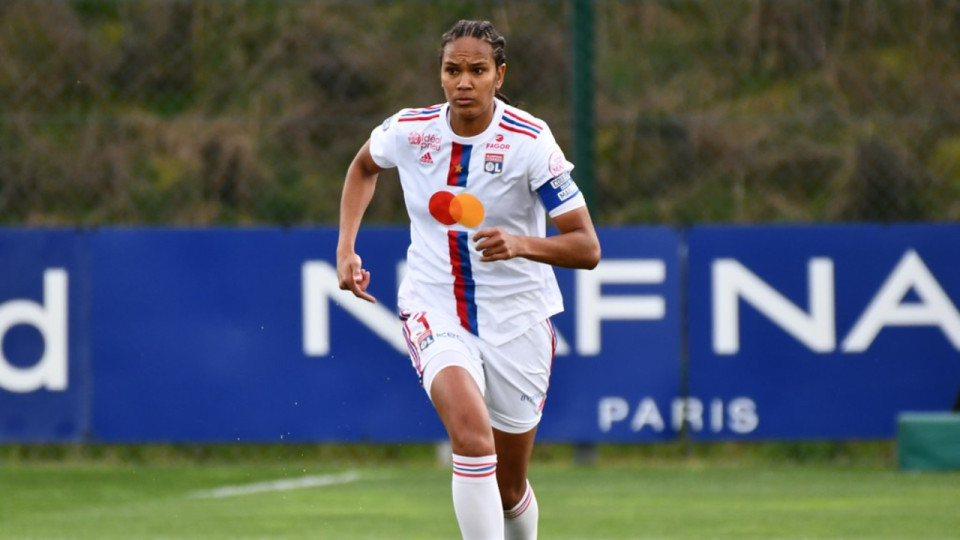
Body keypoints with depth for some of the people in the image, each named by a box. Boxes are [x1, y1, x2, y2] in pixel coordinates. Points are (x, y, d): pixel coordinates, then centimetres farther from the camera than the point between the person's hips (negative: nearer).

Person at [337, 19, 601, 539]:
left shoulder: (530, 141, -14)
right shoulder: (408, 131, -7)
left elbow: (587, 248, -15)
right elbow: (364, 166, 20)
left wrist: (520, 244, -32)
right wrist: (346, 248, 8)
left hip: (516, 319, 0)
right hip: (435, 313, 0)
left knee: (508, 490, 11)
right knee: (473, 440, -30)